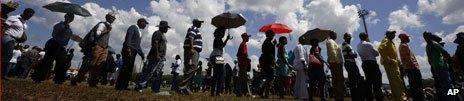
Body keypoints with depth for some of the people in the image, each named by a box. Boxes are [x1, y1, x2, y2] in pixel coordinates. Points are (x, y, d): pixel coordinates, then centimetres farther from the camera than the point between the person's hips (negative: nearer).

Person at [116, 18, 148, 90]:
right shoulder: (133, 27, 4)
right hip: (128, 50, -8)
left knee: (130, 69, 3)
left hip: (133, 52, 9)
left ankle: (124, 86, 5)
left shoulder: (139, 32, 28)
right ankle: (119, 86, -11)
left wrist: (142, 54, 23)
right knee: (126, 67, -14)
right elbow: (128, 37, -13)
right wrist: (128, 47, -27)